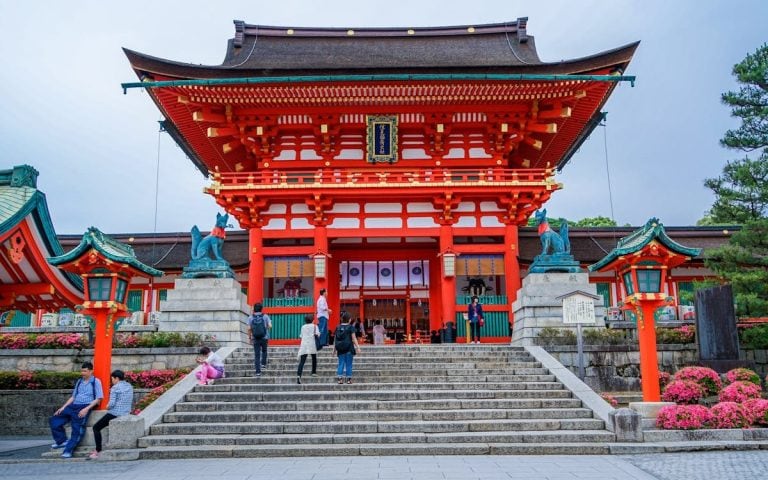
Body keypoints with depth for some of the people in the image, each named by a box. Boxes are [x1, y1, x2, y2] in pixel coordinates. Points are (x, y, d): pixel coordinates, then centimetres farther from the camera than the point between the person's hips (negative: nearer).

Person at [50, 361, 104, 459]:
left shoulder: (96, 382, 1)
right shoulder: (79, 381, 20)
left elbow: (98, 399, -5)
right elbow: (73, 396, 22)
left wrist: (86, 409, -16)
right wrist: (63, 407, 8)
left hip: (85, 407, -7)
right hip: (73, 406, 7)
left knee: (77, 429, -20)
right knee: (54, 420, -3)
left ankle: (68, 450, -18)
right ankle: (62, 441, 4)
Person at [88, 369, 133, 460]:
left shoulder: (115, 387, -12)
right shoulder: (130, 386, 10)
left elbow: (112, 404, -19)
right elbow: (131, 402, 15)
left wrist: (107, 407, 2)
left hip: (114, 414, -8)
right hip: (126, 414, 8)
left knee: (96, 427, 10)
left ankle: (98, 451, 4)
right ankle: (98, 449, 30)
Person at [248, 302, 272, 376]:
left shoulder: (251, 317, -1)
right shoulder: (265, 316, -4)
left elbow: (249, 329, -5)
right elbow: (270, 326, -9)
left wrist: (249, 337, 6)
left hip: (255, 339, 0)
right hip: (264, 338, 0)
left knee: (257, 355, 3)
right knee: (264, 351, 27)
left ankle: (258, 371, -1)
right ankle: (263, 363, 17)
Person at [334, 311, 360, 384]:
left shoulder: (338, 328, 6)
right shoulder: (351, 327, -5)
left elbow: (335, 339, 8)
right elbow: (354, 338, -8)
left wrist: (334, 349, 15)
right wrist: (357, 347, -6)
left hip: (340, 349, 3)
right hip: (349, 348, -3)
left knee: (341, 363, 8)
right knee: (348, 364, 4)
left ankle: (339, 378, -1)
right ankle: (349, 379, 5)